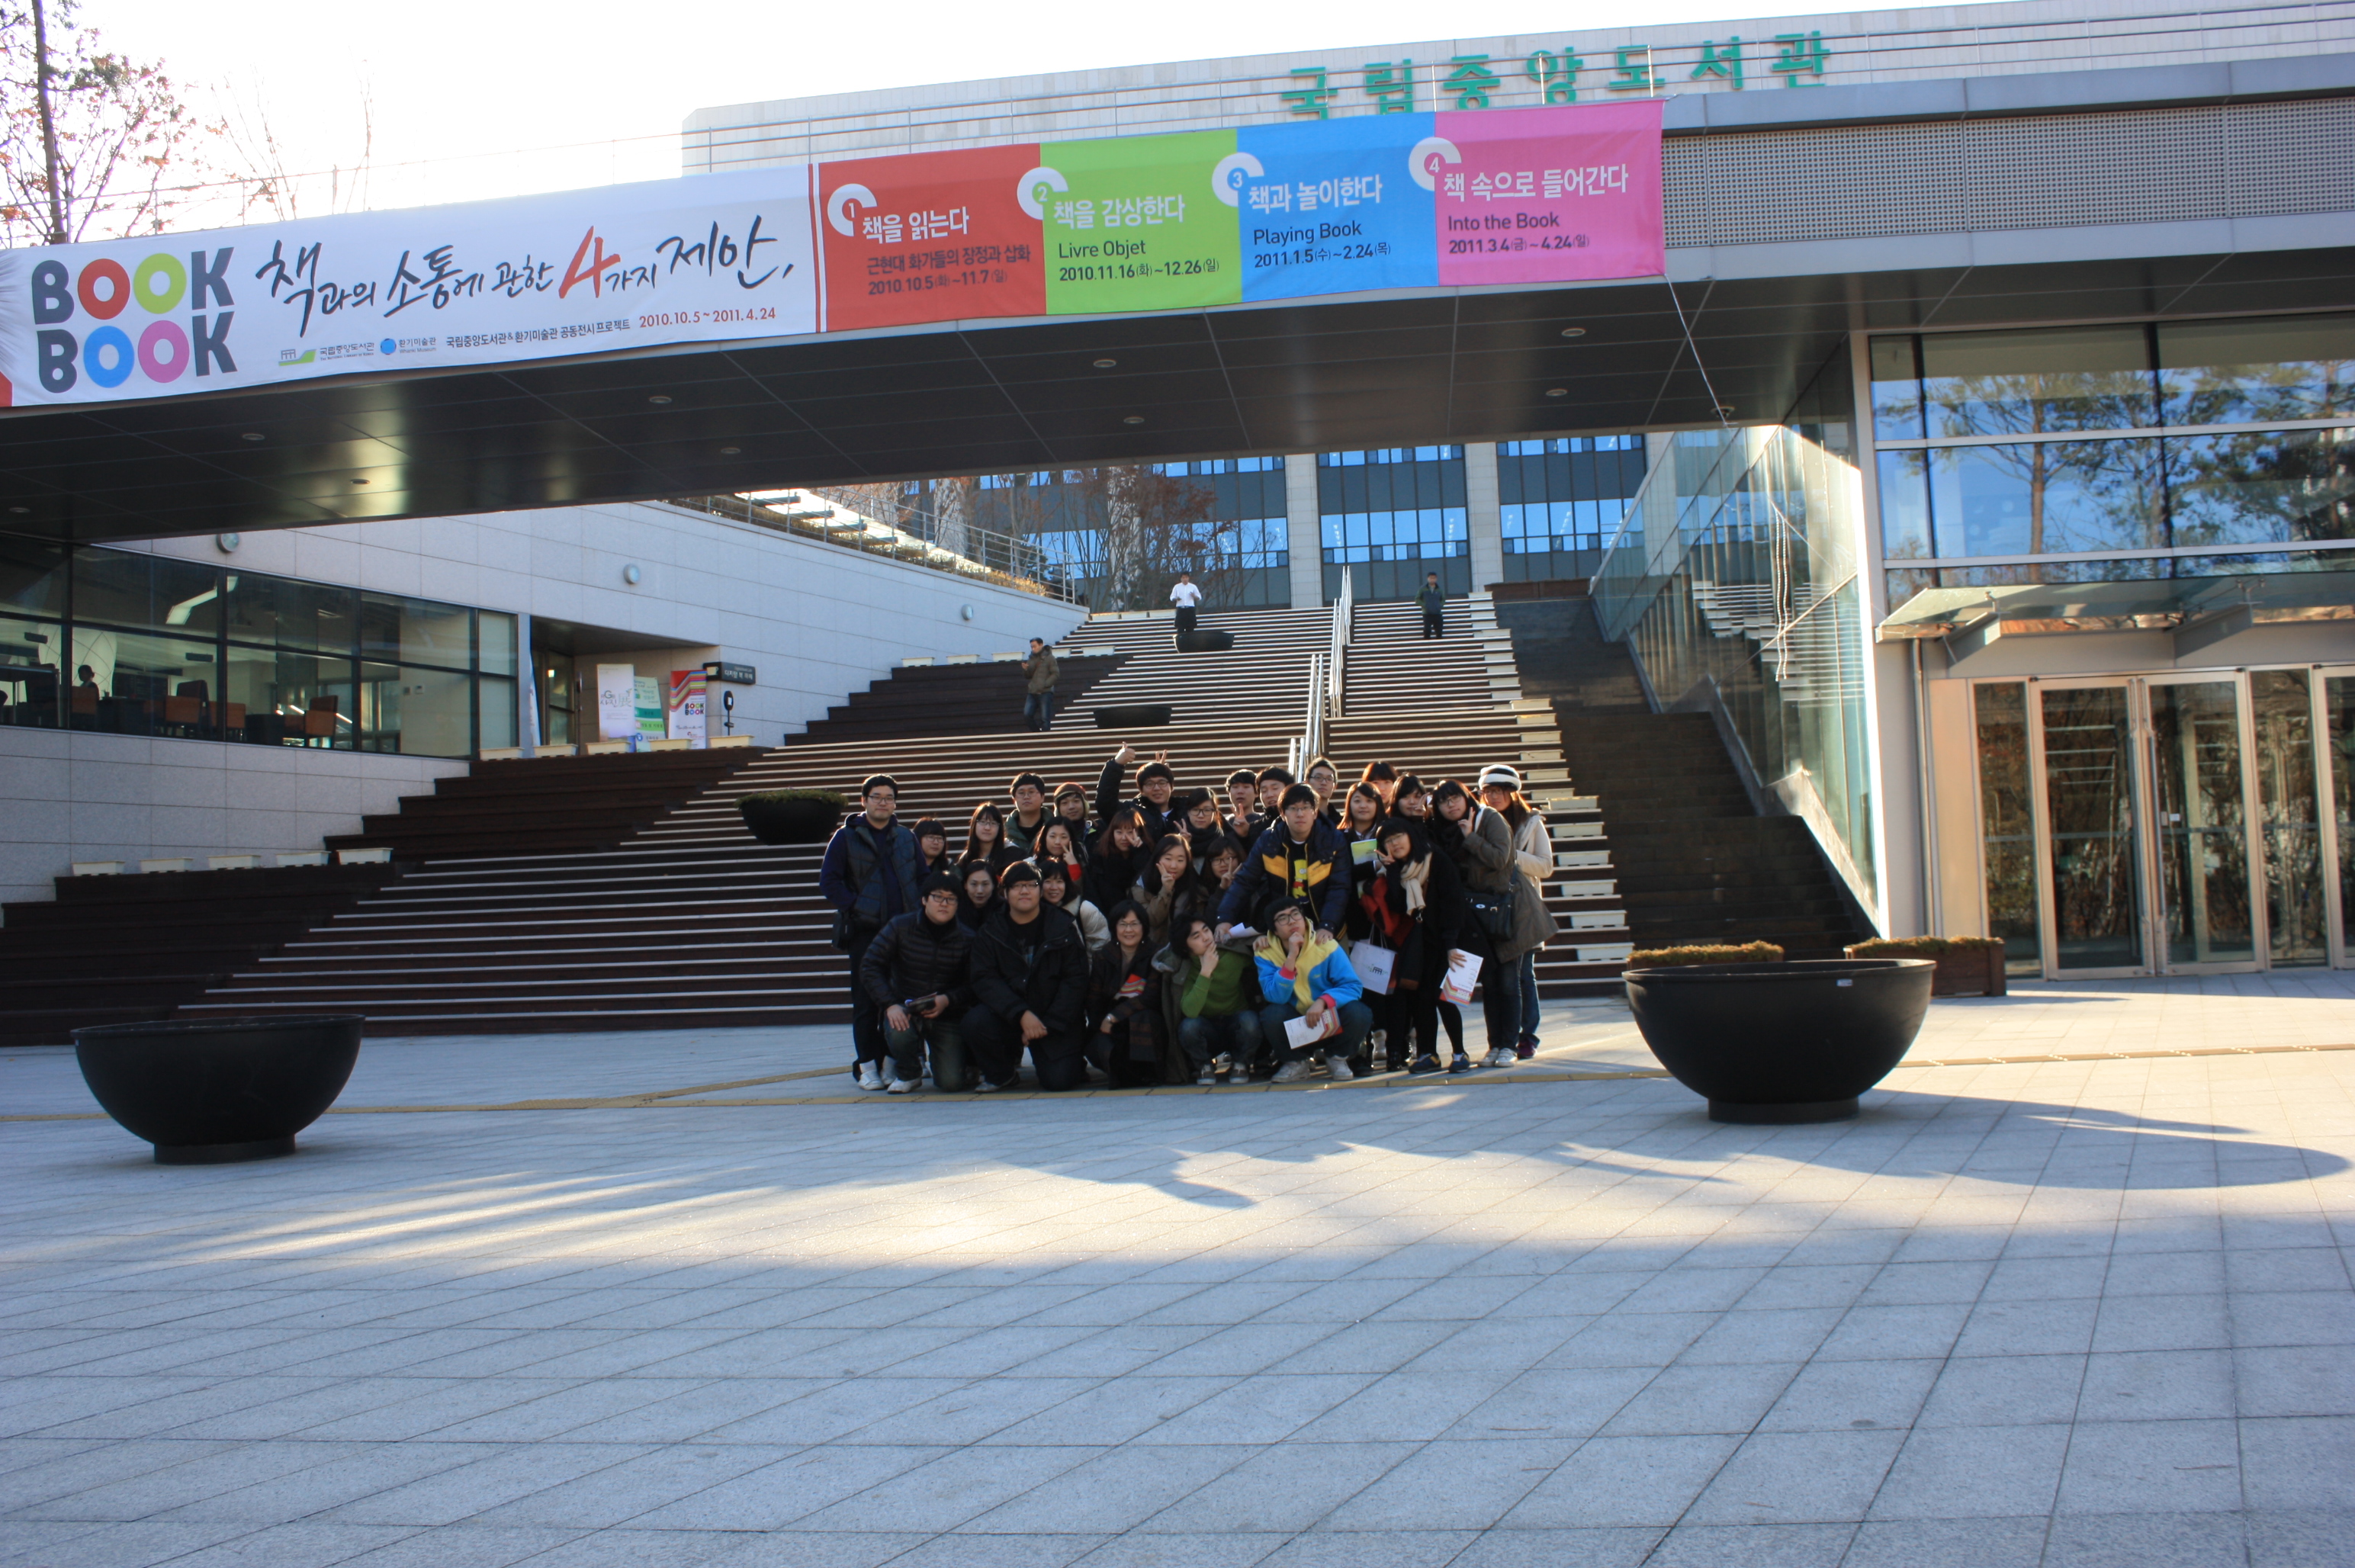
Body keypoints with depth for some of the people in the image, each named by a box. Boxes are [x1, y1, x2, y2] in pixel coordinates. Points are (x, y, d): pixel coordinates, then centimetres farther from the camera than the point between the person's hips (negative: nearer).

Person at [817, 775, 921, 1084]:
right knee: (867, 1002, -3)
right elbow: (828, 881, -3)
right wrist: (856, 907, -12)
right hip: (865, 931, -3)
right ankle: (868, 1064, 3)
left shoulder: (906, 838, 13)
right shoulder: (846, 837, 2)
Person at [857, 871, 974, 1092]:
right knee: (899, 1035, -36)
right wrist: (890, 1005, -25)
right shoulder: (901, 927, -8)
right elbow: (870, 967, -12)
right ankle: (908, 1073, 2)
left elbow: (972, 985, -4)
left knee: (953, 1082, -17)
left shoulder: (966, 939, -5)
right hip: (904, 1009, 0)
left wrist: (948, 1000, -25)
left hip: (945, 1014, 0)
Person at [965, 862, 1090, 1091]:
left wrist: (1048, 1024, -16)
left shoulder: (1063, 927, -1)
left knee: (1059, 1080, -19)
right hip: (1007, 1016, 1)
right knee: (975, 1022, -29)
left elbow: (1075, 980, -5)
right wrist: (1021, 1015, -25)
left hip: (1056, 1021, -1)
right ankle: (1001, 1074, 2)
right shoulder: (990, 932, 1)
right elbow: (985, 980, -10)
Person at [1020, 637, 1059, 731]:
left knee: (1045, 718, -6)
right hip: (1032, 692, 6)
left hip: (1045, 692, -6)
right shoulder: (1032, 659, 14)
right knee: (1027, 714, -3)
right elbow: (1028, 677, 19)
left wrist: (1044, 685, -17)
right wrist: (1026, 670, -3)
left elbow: (1055, 674, -7)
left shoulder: (1049, 658, -1)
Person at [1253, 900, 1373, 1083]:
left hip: (1330, 1021, 0)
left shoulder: (1326, 946, -14)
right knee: (1272, 1015, -31)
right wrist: (1291, 958, -32)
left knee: (1358, 1013, -29)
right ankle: (1296, 1062, -1)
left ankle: (1337, 1058, 2)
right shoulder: (1266, 953, -11)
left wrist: (1323, 1001, -33)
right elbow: (1275, 997, -23)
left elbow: (1353, 986, -16)